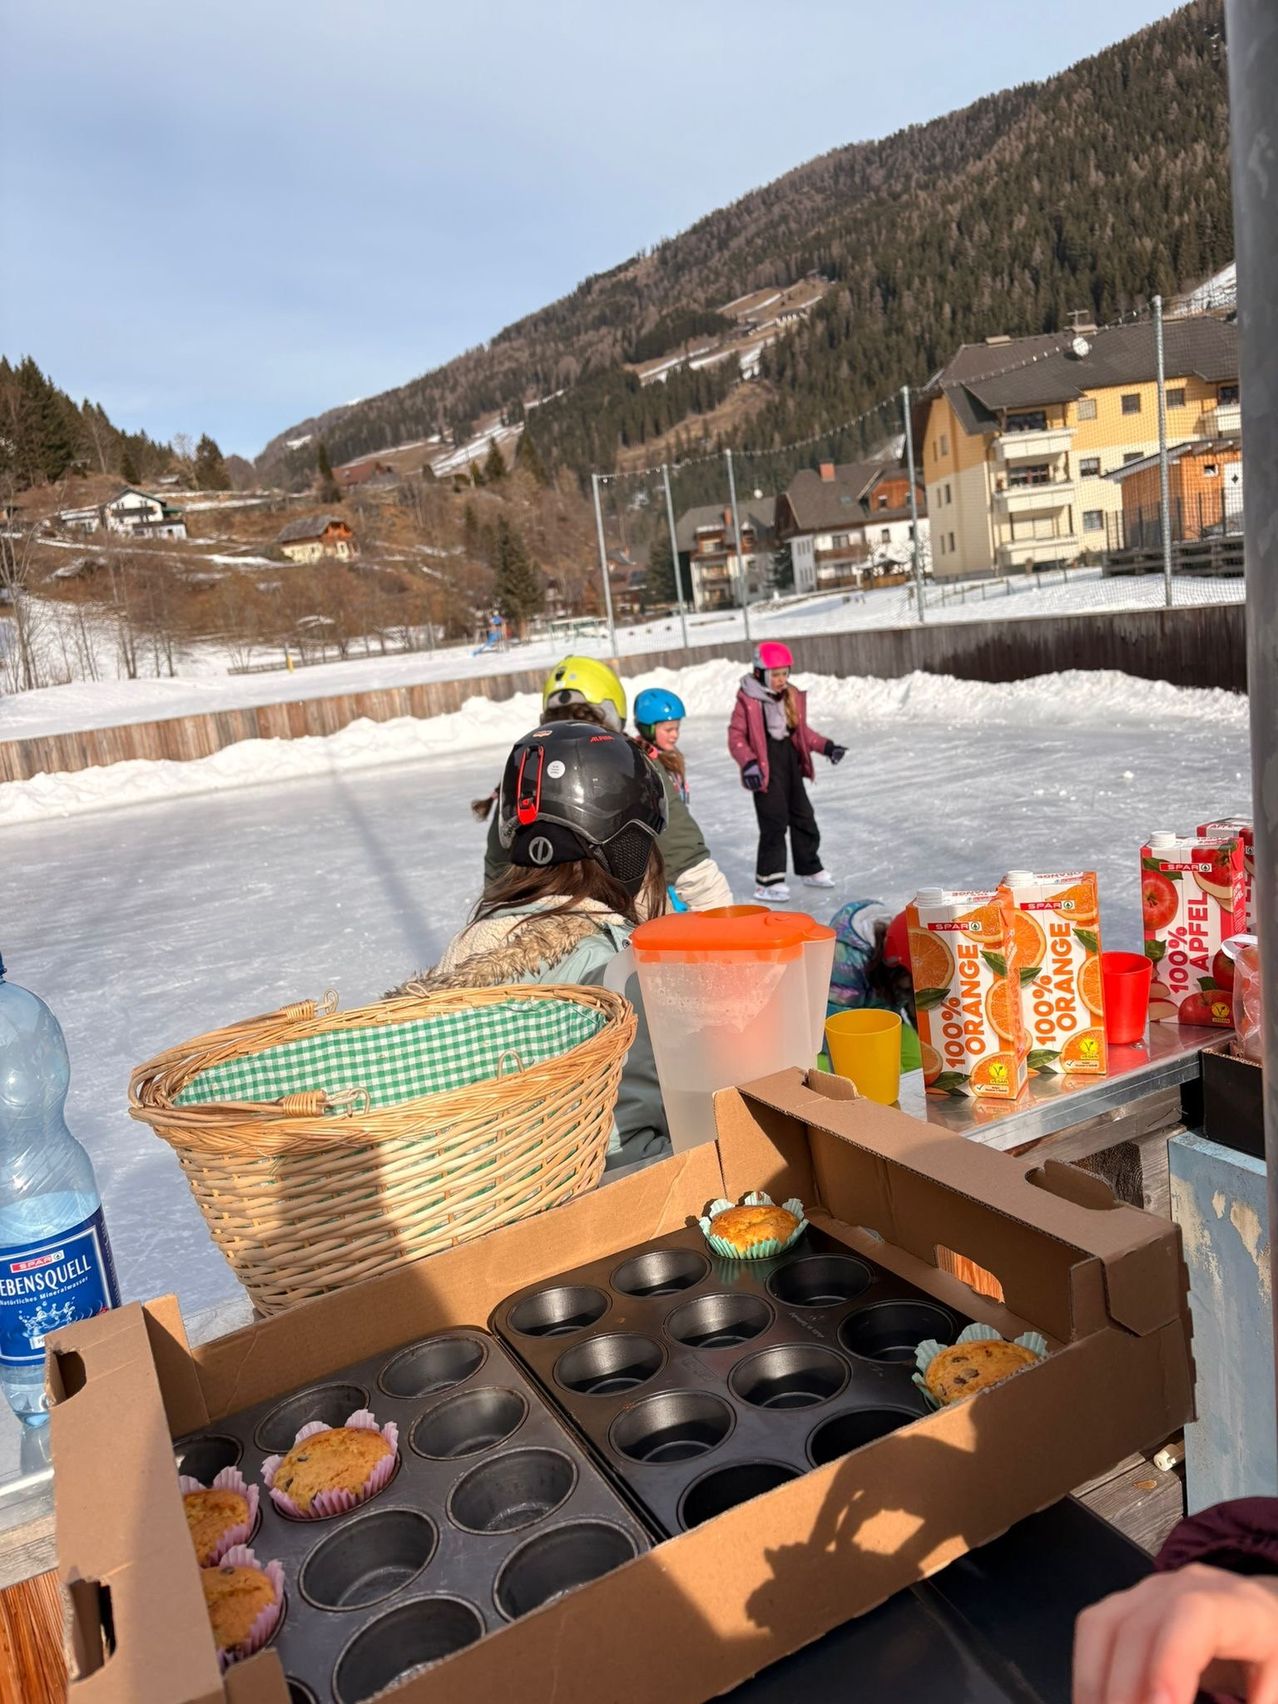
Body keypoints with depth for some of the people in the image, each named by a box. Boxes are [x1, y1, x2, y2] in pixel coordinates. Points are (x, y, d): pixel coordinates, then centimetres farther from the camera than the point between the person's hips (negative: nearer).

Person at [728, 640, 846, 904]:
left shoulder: (793, 697, 8)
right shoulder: (747, 701, -12)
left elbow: (802, 731, 19)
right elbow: (736, 736, -12)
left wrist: (826, 746, 10)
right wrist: (748, 762, -24)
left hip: (791, 764, 7)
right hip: (765, 769, -7)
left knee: (803, 818, 16)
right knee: (774, 823, -8)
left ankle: (810, 869, 32)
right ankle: (767, 881, 1)